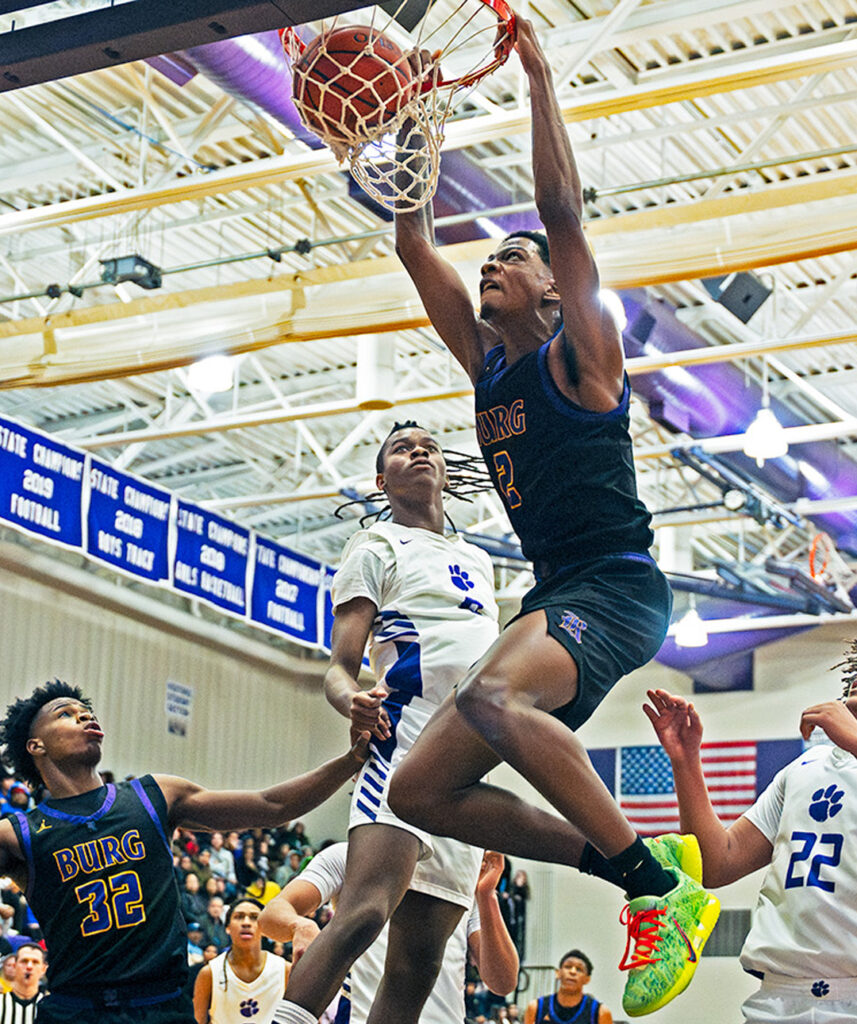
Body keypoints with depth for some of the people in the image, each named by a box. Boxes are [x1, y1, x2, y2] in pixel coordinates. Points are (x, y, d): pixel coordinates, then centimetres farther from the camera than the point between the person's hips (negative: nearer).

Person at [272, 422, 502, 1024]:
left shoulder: (478, 560, 26)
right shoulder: (376, 548, 7)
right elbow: (340, 668, -3)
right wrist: (352, 702, -25)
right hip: (406, 744, -7)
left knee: (420, 957, -1)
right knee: (363, 913, -28)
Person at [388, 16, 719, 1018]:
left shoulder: (578, 353, 0)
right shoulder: (485, 361, 19)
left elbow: (562, 211, -11)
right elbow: (414, 245, 18)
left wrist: (539, 77, -10)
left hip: (617, 587, -8)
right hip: (554, 596, 8)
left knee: (491, 697, -38)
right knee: (419, 791, -3)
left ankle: (664, 893, -28)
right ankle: (624, 863, 2)